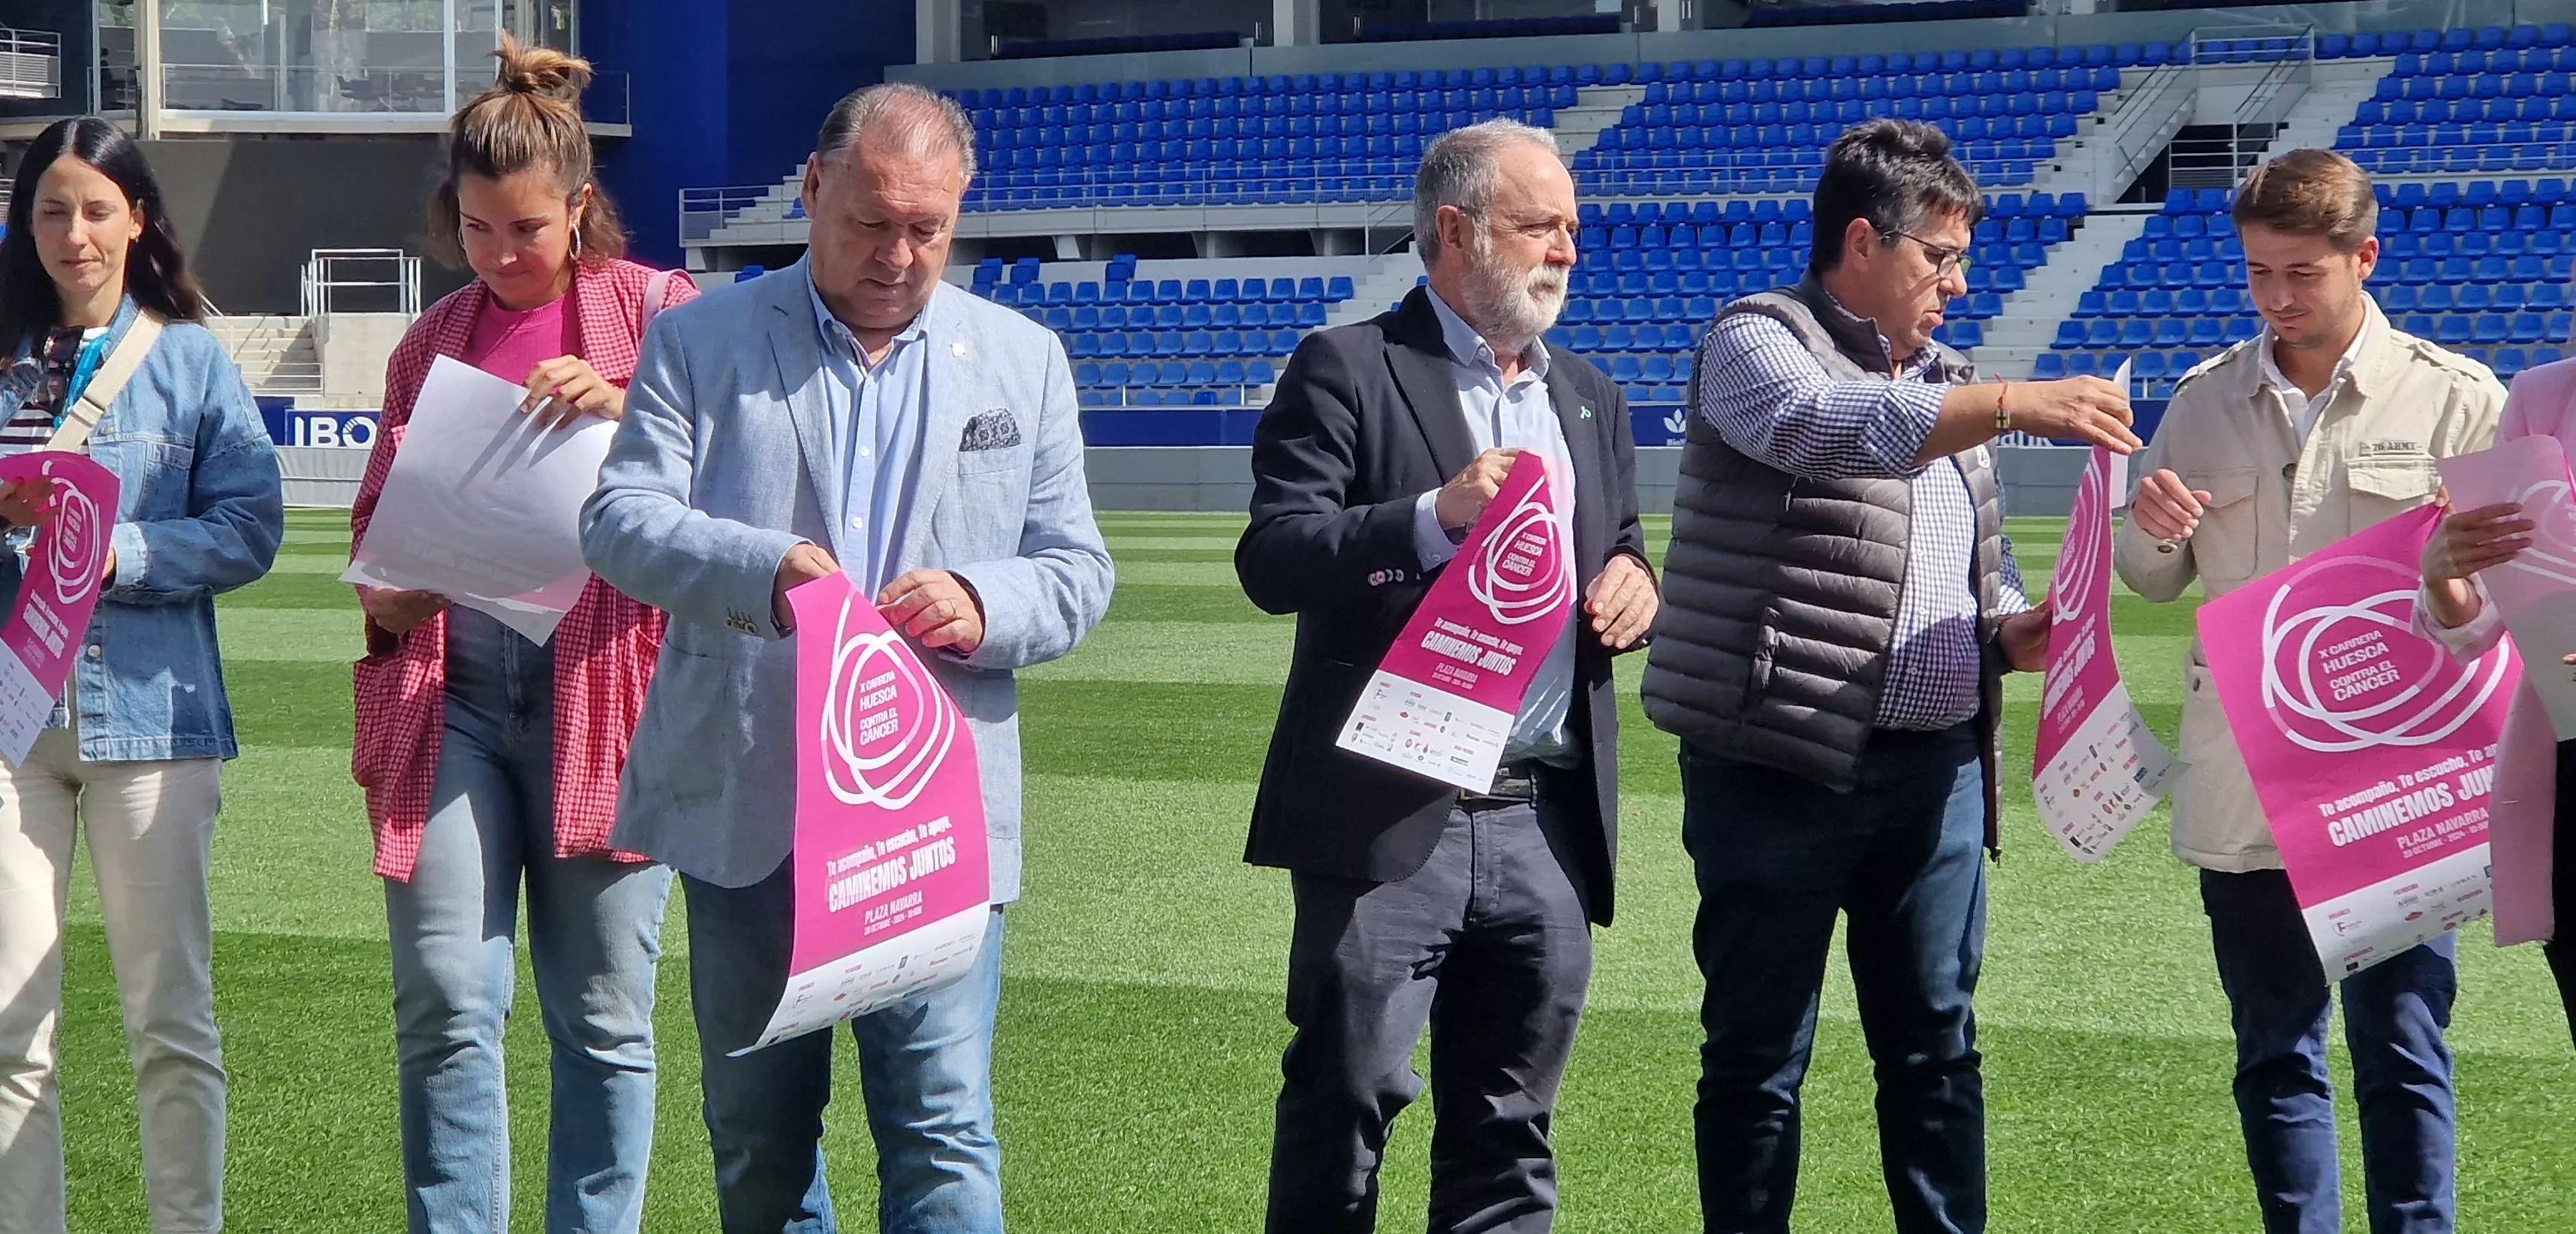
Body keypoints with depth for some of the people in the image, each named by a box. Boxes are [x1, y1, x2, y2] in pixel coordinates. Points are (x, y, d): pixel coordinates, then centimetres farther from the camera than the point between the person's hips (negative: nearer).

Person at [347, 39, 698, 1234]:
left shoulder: (656, 311, 4)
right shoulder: (432, 342, 14)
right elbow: (378, 508, 23)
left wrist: (627, 410, -16)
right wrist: (380, 590, 2)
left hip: (600, 694, -3)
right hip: (448, 692, 3)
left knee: (603, 1015, 2)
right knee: (444, 1001, -5)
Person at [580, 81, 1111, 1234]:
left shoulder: (1023, 360, 11)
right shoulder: (701, 340, 6)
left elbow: (1076, 572, 9)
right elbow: (618, 519, -5)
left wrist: (982, 606, -14)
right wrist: (762, 568, -24)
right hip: (742, 801, 0)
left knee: (943, 1127, -7)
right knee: (757, 1125, 11)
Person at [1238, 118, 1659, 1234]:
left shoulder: (1589, 399, 18)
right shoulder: (1348, 373, -2)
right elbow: (1272, 558, -11)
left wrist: (1634, 583, 3)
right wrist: (1436, 515, -23)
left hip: (1547, 819, 6)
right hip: (1389, 815, -6)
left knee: (1508, 1131, 10)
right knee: (1345, 1104, -2)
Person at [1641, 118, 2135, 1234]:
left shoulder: (1942, 383, 19)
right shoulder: (1758, 343, -4)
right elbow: (1823, 427, -26)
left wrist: (2009, 633, 3)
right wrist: (2016, 405, -30)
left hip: (1936, 765, 7)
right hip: (1781, 763, -7)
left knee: (1937, 1049, 9)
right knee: (1758, 1061, 1)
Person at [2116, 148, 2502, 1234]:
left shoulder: (2455, 400, -1)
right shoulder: (2206, 400, 9)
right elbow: (2155, 581, 16)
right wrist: (2152, 529, -7)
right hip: (2242, 784, 4)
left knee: (2402, 1051, 0)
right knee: (2275, 1052, 11)